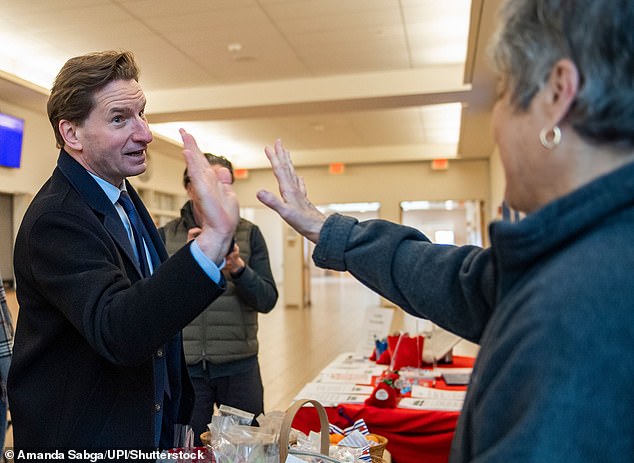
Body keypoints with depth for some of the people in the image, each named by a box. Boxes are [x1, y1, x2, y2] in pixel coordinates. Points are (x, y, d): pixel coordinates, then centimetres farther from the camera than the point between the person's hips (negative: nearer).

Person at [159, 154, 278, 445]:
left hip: (239, 366, 0)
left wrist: (238, 269, -21)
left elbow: (268, 300, -4)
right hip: (184, 365, 0)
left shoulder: (249, 233, 1)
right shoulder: (165, 236, 2)